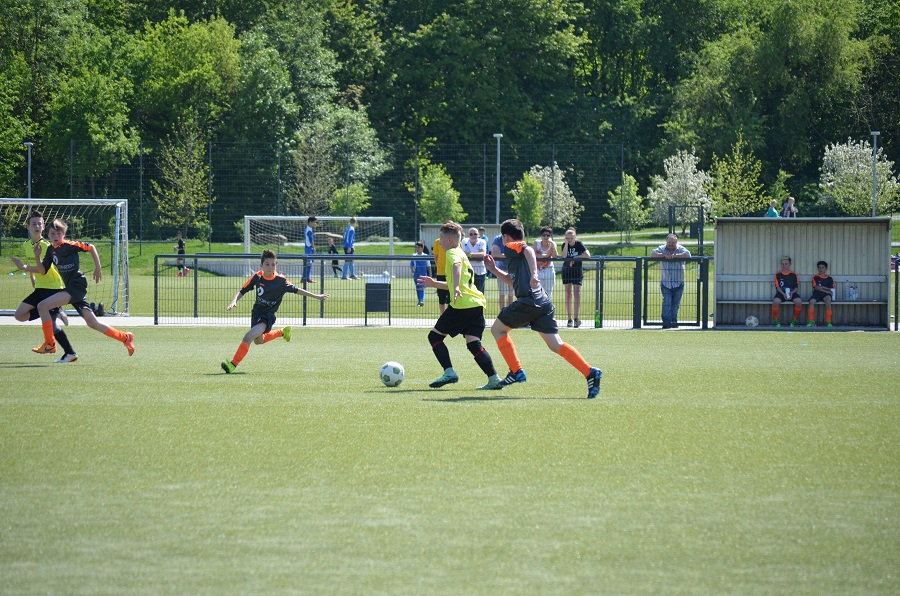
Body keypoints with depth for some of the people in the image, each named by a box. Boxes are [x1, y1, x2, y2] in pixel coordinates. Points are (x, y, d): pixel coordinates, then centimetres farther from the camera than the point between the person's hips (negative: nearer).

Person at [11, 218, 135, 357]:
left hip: (77, 286, -9)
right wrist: (24, 267, -2)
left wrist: (98, 267, -10)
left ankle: (50, 344, -7)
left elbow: (90, 247, -7)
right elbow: (43, 270, 12)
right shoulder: (51, 249, 13)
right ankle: (125, 338, 17)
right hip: (70, 287, 9)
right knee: (92, 322, 8)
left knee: (42, 306, -16)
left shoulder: (68, 245, -11)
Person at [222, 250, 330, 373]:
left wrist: (316, 296, 4)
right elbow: (242, 291, -1)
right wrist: (234, 301, -21)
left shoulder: (281, 281, -16)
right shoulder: (257, 277, -9)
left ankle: (233, 364, -24)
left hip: (268, 315, -6)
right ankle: (283, 332, 54)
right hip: (256, 312, 6)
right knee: (258, 340, 30)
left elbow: (296, 290, 0)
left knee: (249, 337, -26)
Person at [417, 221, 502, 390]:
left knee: (435, 336, 4)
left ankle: (449, 372, -6)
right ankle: (494, 378, -13)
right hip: (476, 305, 8)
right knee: (473, 343, 2)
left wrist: (456, 287, -38)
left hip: (462, 305, -8)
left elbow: (456, 265, -25)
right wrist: (435, 284, 42)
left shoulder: (452, 252, 1)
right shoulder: (462, 254, 29)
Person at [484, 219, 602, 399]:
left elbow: (529, 250, -19)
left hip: (528, 301, -8)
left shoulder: (511, 247, 4)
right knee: (556, 345, 2)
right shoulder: (519, 251, 30)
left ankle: (516, 371, 6)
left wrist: (533, 274, -30)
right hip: (544, 303, 8)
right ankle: (590, 372, -14)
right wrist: (494, 269, 40)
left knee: (497, 329, 12)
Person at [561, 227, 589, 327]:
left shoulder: (579, 244, -6)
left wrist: (575, 258, -16)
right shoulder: (564, 245, -2)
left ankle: (576, 318, -16)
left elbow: (587, 255, -17)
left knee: (577, 295, -10)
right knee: (568, 295, 2)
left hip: (577, 271, -2)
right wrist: (566, 243, -18)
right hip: (566, 271, 2)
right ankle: (569, 319, 4)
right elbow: (564, 256, -20)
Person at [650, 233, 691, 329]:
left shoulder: (680, 249, 1)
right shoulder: (662, 249, 4)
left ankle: (674, 321, 14)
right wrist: (664, 255, -19)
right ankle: (666, 322, -14)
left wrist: (675, 256, -19)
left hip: (678, 283, 1)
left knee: (675, 303, 5)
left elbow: (688, 255, -17)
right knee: (666, 302, -11)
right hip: (665, 282, -1)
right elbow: (652, 254, -9)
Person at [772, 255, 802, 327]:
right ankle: (776, 321, -15)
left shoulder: (793, 275, 10)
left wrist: (792, 293, -15)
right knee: (775, 301, -35)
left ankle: (794, 321, -9)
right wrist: (783, 294, -17)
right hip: (781, 293, -1)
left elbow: (796, 287, 7)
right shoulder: (778, 275, 8)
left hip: (792, 293, 1)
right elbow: (778, 287, 1)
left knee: (799, 302, -30)